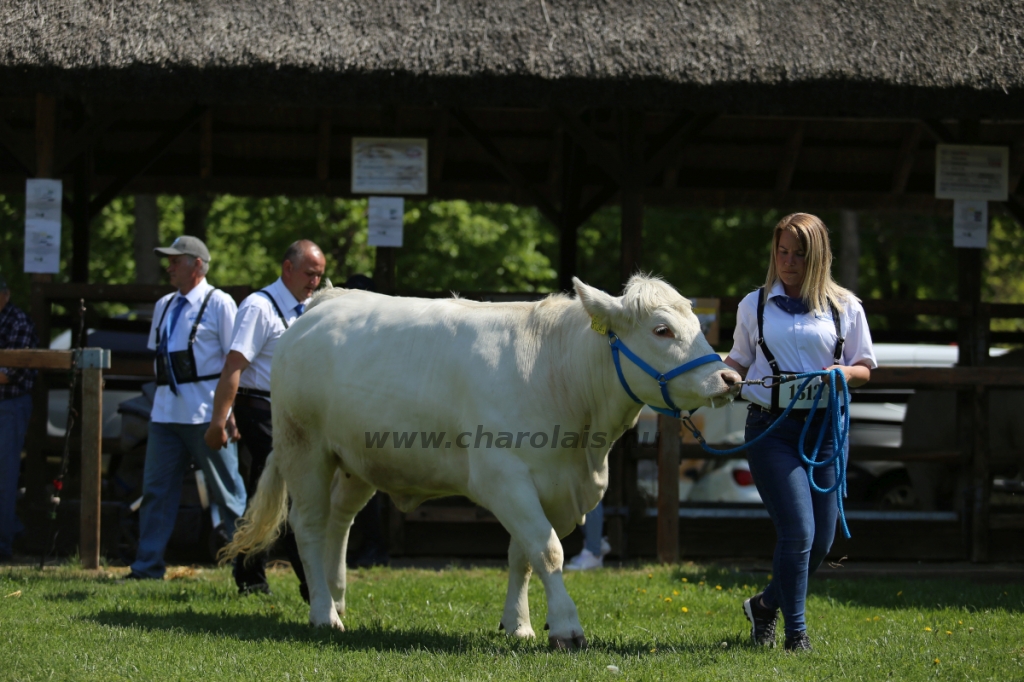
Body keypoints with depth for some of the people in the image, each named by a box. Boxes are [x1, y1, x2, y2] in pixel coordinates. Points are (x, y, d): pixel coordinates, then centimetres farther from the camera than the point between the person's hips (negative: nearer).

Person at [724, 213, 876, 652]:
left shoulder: (845, 308, 8)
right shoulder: (754, 306, 9)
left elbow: (865, 368, 12)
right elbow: (740, 361, 19)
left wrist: (844, 373, -10)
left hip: (824, 426, 2)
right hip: (770, 428, -2)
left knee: (822, 539, 3)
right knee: (798, 531, -13)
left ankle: (765, 606, 27)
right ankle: (795, 630, 0)